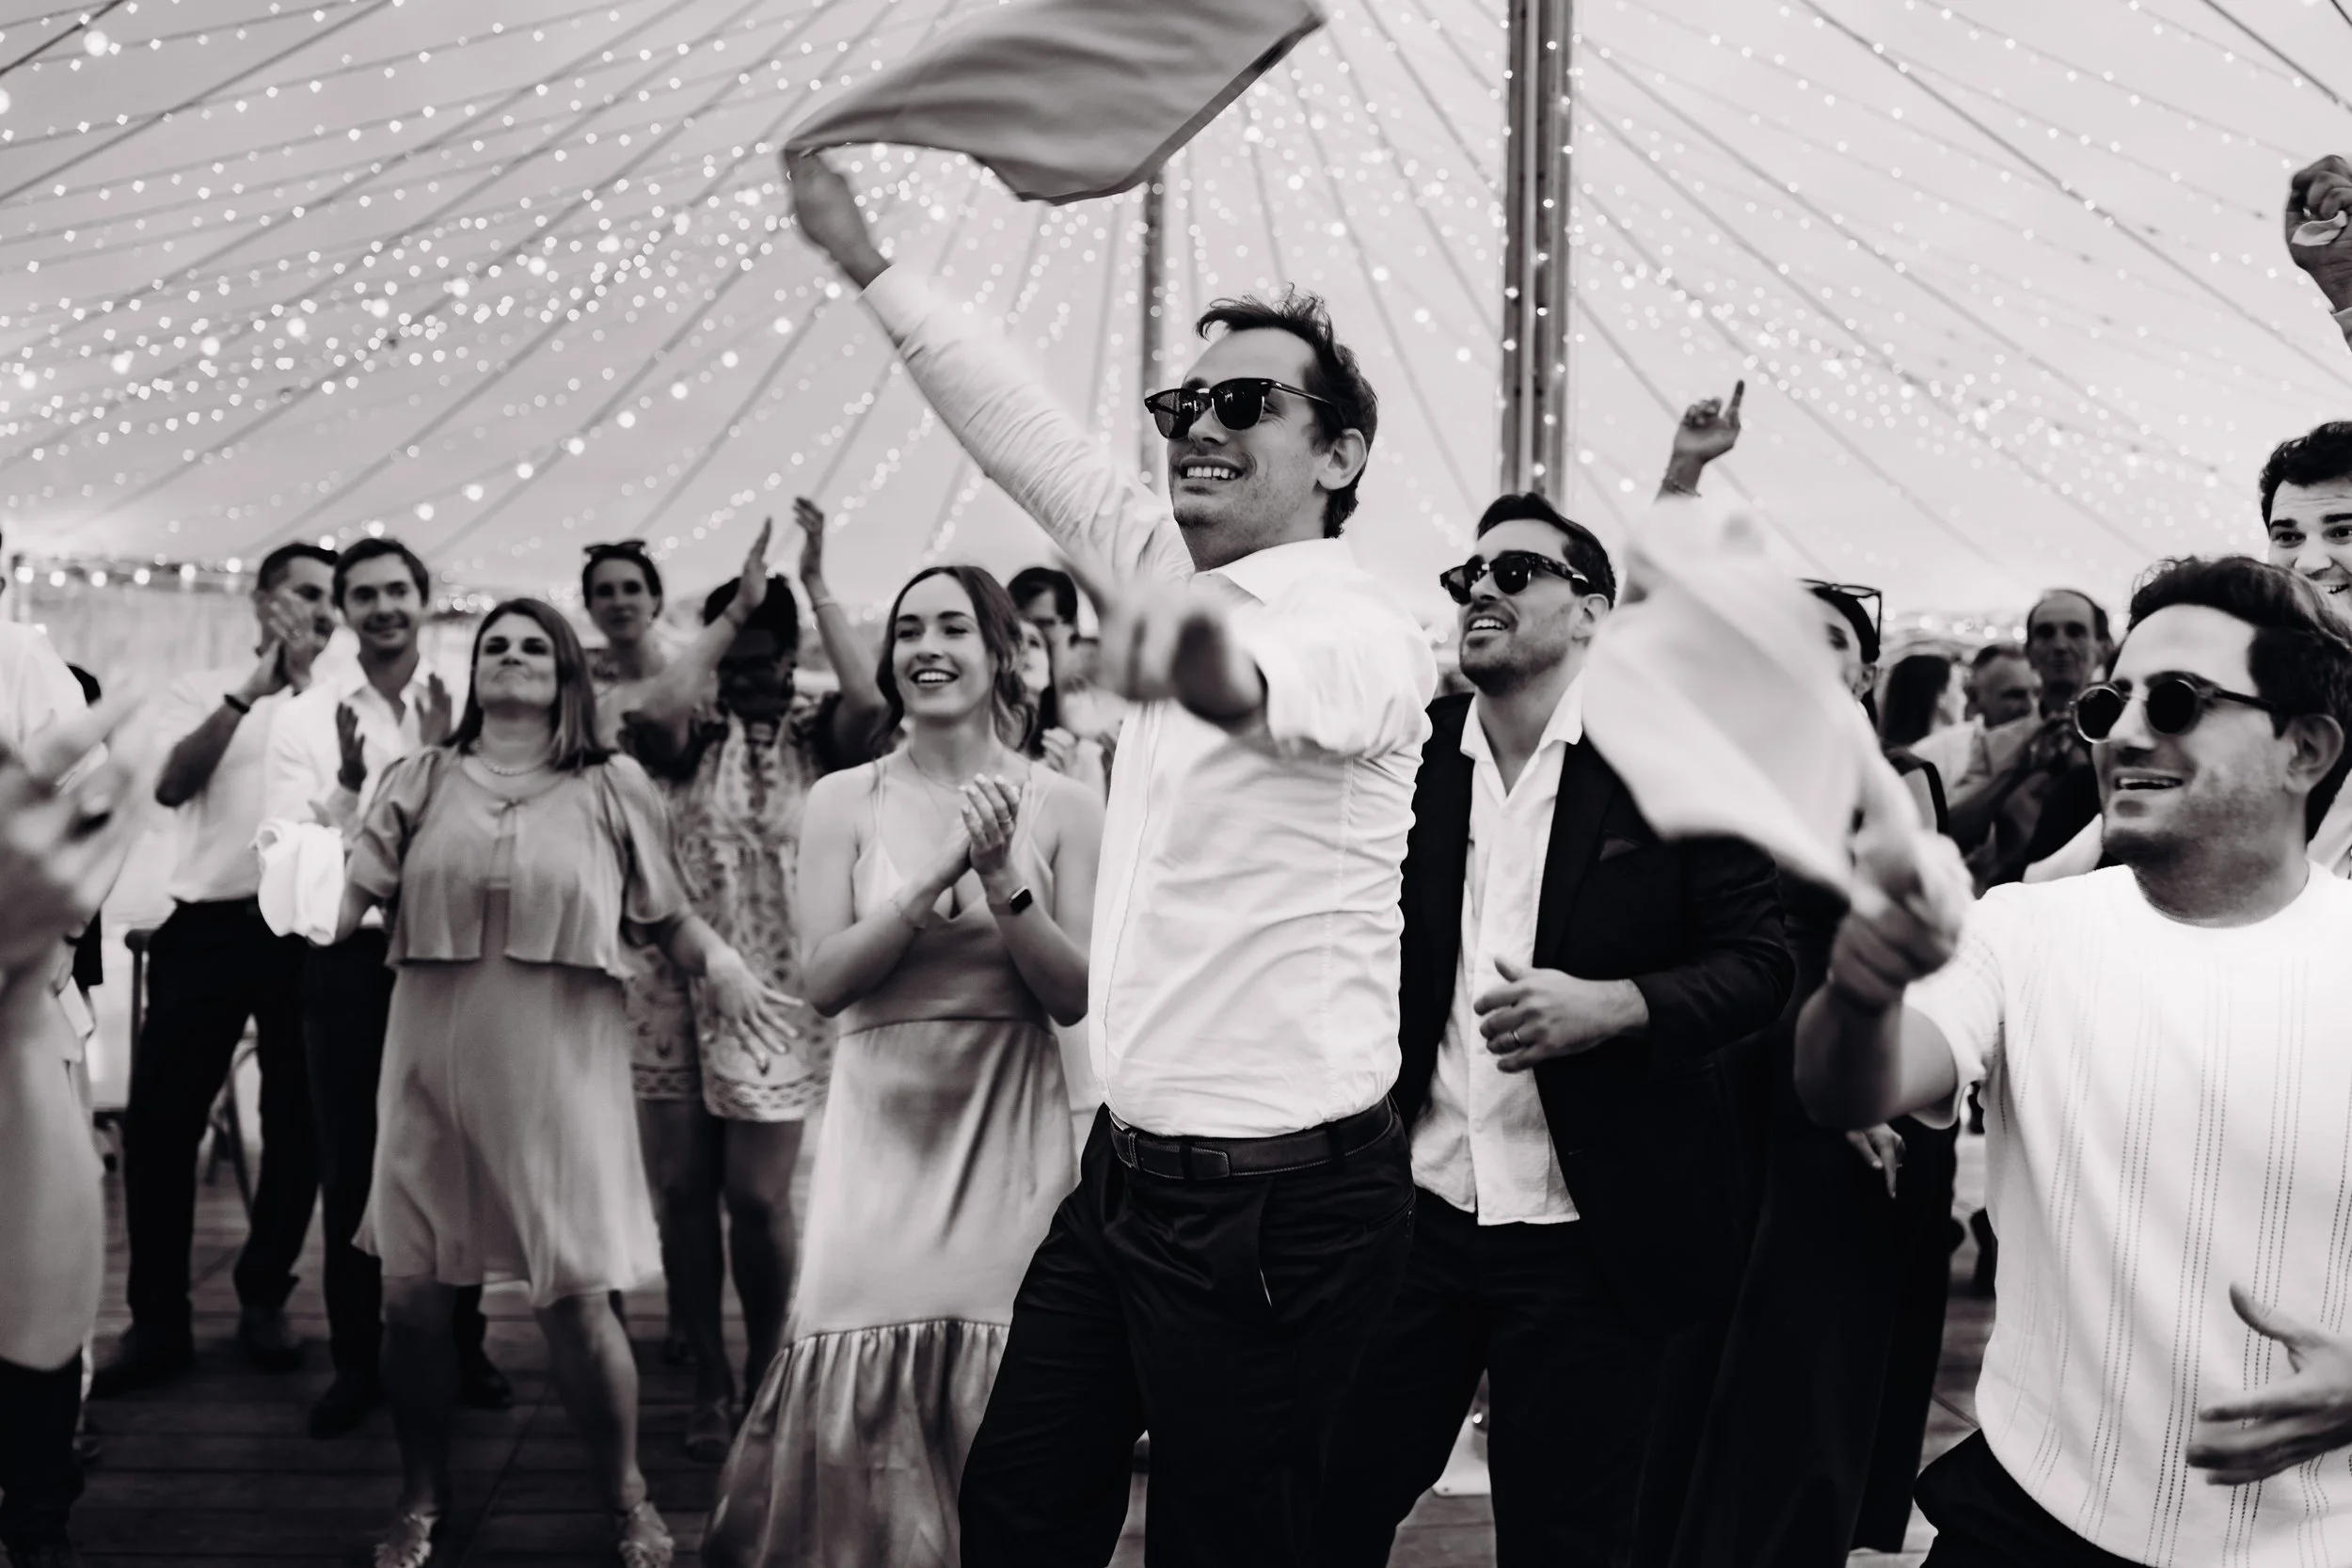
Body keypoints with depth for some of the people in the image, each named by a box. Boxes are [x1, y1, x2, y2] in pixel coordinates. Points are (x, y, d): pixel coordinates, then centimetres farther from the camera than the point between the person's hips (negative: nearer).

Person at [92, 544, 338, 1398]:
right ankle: (158, 1319, 8)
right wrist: (247, 692, -14)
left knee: (297, 1122, 6)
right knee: (158, 1120, -3)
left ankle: (263, 1298, 22)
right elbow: (169, 785, -9)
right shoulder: (202, 691, 9)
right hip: (207, 925, -1)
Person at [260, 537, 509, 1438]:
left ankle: (461, 1347, 25)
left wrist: (441, 764, -21)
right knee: (349, 1166, 6)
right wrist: (351, 783, -23)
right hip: (347, 959, 0)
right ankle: (355, 1361, 18)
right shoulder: (304, 718, 0)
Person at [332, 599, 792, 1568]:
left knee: (576, 1299, -4)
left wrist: (717, 959, -10)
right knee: (412, 1297, 5)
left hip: (559, 1063, -2)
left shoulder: (612, 788, 5)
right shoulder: (420, 781, 9)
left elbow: (666, 917, 7)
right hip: (434, 1061, 2)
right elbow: (346, 904, 4)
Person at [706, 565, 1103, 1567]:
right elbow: (822, 981, -6)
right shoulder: (845, 802, 2)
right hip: (884, 1122, 0)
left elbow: (1075, 997, -3)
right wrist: (938, 876, -16)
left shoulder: (1063, 808, 1)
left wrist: (1002, 879, -17)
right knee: (860, 1388, -3)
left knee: (997, 1399, 0)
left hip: (1009, 1131, 0)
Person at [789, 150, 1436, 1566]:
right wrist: (869, 263, 20)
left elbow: (1270, 681, -40)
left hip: (1274, 1204, -8)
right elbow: (1036, 439, 15)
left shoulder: (1358, 627, -16)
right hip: (1130, 1170, 8)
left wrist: (1205, 651, -63)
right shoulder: (1190, 585, 9)